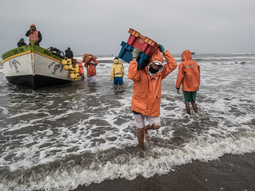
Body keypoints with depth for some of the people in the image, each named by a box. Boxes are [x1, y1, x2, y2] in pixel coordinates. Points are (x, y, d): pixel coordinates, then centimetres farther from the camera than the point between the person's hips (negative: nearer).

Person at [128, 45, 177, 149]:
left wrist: (164, 51, -8)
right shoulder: (141, 73, -15)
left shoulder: (159, 74, 0)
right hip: (139, 106, -3)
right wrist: (134, 58, -35)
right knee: (140, 128, 9)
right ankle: (141, 147, 34)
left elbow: (173, 65, -5)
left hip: (153, 108, 4)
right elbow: (132, 75, -38)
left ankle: (146, 129, 37)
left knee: (156, 125, 0)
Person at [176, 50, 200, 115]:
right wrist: (197, 84, 19)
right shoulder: (195, 63, 1)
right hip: (194, 87, 4)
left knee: (187, 101, 8)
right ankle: (196, 114, 17)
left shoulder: (182, 64, -12)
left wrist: (177, 87, -7)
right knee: (193, 101, 17)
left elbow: (180, 76, -12)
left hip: (186, 87, -4)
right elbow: (198, 75, 8)